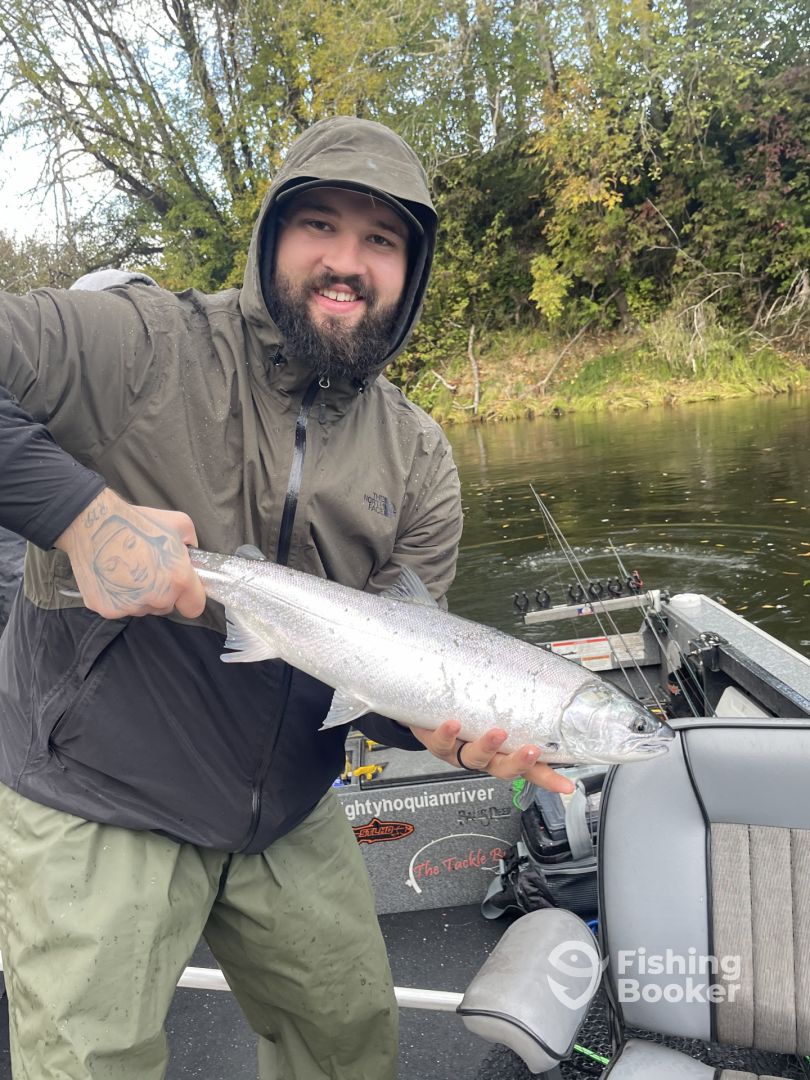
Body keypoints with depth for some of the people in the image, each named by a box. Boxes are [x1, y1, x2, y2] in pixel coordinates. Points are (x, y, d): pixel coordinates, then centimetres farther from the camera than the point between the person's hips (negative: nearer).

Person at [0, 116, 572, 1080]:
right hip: (92, 810, -4)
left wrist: (443, 719, -25)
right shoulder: (139, 344, -16)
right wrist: (81, 509, -33)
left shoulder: (419, 461, -2)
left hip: (285, 817, 5)